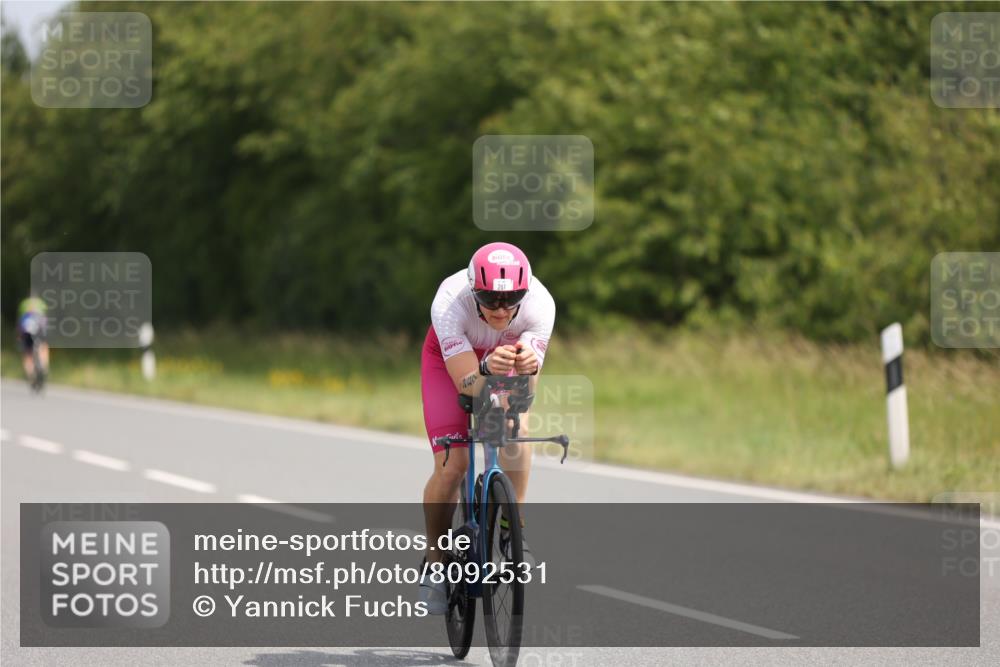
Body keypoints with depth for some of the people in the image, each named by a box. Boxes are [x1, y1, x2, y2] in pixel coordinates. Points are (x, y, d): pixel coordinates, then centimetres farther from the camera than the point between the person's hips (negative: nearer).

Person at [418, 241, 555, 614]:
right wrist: (487, 371, -64)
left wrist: (528, 368, -60)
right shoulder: (450, 302, -40)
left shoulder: (540, 303, -35)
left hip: (507, 353, 1)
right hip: (450, 358, -1)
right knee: (451, 465, -14)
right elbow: (467, 384, -42)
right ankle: (434, 564, 6)